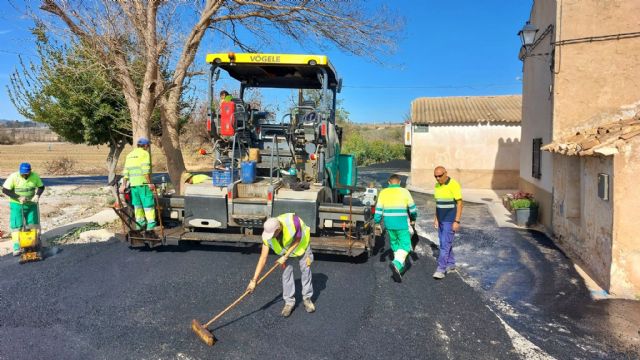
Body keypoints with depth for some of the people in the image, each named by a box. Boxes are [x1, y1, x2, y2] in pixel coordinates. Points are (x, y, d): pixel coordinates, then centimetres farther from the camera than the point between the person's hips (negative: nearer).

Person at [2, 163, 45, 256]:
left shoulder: (35, 176, -11)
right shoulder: (13, 177, -18)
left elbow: (41, 187, 2)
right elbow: (4, 190, -16)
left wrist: (37, 195, -17)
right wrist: (18, 198, -25)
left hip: (31, 204, 3)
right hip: (17, 205, -2)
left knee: (33, 225, 8)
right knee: (16, 225, -2)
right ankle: (16, 247, 3)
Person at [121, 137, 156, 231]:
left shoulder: (130, 155, 17)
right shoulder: (145, 154, -5)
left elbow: (126, 172, 15)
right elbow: (146, 171, -16)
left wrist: (124, 185, 16)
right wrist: (150, 183, -16)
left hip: (133, 184, 7)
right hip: (143, 183, -7)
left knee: (137, 205, 14)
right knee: (148, 205, -4)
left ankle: (140, 224, 18)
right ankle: (151, 226, -8)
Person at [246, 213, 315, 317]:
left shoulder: (292, 221, -43)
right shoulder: (268, 236, -32)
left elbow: (297, 240, -24)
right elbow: (263, 258, -27)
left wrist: (285, 257, -26)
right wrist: (254, 280, -29)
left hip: (301, 244, -1)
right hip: (286, 248, 2)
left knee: (306, 270, 5)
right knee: (286, 273, -4)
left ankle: (307, 299, 22)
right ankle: (289, 302, 12)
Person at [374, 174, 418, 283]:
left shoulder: (383, 193, 2)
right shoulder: (404, 192, -4)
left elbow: (378, 210, 0)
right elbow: (412, 208, 5)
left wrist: (377, 223, 9)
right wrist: (413, 218, 24)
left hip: (389, 224, 4)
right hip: (402, 224, -4)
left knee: (395, 244, 20)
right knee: (405, 246, 1)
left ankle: (400, 266, 30)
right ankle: (396, 264, -24)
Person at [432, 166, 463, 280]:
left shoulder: (454, 185, -19)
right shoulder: (437, 185, 5)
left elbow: (459, 203, -17)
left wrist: (457, 221, -20)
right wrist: (436, 218, 13)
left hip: (451, 220, -8)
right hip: (441, 219, 8)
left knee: (445, 244, -9)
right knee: (444, 243, 14)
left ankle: (441, 269, -7)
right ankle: (450, 264, 29)